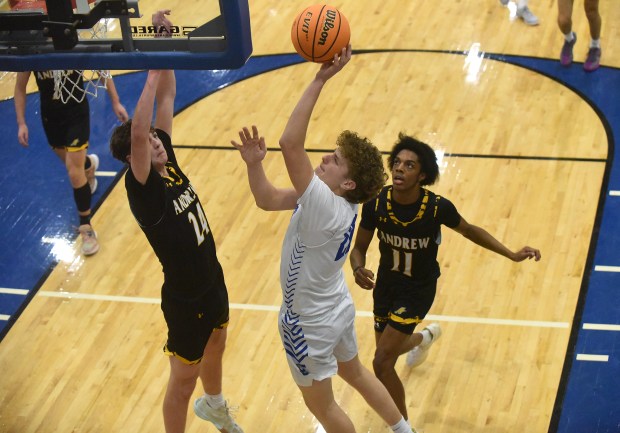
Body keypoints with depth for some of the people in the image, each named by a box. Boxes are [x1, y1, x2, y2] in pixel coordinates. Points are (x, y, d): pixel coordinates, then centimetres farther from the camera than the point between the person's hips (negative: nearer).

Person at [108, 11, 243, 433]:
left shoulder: (169, 164, -6)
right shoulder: (142, 188, -25)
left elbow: (168, 97, -6)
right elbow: (135, 133, -44)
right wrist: (153, 71, -41)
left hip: (213, 280, 9)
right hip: (185, 297, -9)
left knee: (215, 347, 32)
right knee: (183, 380, 8)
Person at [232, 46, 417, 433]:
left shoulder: (327, 206, -36)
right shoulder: (327, 198, -9)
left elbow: (291, 144, -47)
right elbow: (268, 199, -5)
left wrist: (320, 81, -49)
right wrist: (254, 164, -24)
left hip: (310, 323, -9)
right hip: (337, 309, 9)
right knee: (356, 373, 29)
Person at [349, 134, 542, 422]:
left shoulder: (437, 207, -25)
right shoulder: (376, 204, -21)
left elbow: (469, 230, -3)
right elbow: (359, 249, -7)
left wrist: (511, 254, -9)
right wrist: (358, 270, -31)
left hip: (418, 289, -4)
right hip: (386, 283, 4)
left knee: (382, 362, -13)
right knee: (389, 347, 24)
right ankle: (425, 337, 62)